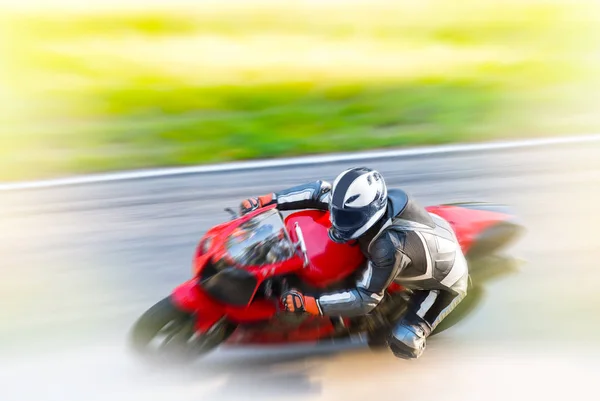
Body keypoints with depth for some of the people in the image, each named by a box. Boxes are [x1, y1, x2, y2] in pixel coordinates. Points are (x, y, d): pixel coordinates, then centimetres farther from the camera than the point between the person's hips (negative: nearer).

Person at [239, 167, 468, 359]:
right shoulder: (367, 203, -24)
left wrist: (305, 304, -44)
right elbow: (320, 192, -16)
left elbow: (365, 300, -39)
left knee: (402, 345, -15)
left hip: (445, 281, -7)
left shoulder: (390, 246, -44)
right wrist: (265, 201, -22)